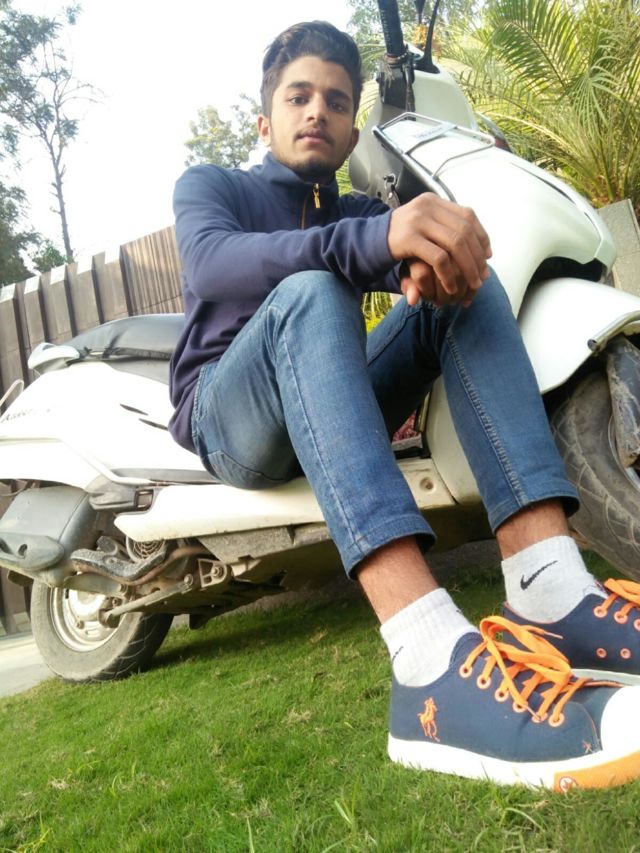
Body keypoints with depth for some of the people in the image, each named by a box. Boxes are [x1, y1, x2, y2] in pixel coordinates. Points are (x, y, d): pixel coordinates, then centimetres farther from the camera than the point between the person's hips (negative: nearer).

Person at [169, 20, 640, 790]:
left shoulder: (360, 211, 20)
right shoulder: (207, 187, 8)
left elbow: (422, 257, -3)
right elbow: (211, 264, -18)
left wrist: (437, 258, -30)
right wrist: (374, 240, -36)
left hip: (333, 413, 4)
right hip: (230, 419, -3)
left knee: (467, 281, -16)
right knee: (310, 293, -32)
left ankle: (547, 586, -35)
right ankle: (432, 666, -54)